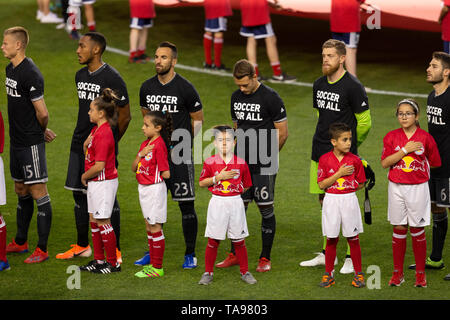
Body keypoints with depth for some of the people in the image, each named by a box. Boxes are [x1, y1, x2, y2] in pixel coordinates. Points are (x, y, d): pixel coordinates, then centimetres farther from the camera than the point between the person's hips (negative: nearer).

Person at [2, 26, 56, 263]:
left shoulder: (30, 74, -20)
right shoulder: (10, 69, 10)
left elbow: (42, 113, -20)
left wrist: (40, 131, 0)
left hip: (31, 143, -10)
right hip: (17, 141, 10)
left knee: (38, 192, -4)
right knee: (21, 191, 18)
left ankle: (42, 249, -1)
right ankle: (20, 242, 30)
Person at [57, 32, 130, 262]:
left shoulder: (112, 78, -13)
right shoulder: (80, 76, 10)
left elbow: (125, 116, -7)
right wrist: (84, 137, 18)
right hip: (80, 144, 7)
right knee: (79, 193, 11)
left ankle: (115, 250, 6)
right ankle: (82, 246, 23)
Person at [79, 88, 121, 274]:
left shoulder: (104, 133, -21)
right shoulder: (96, 129, 9)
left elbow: (99, 166, -23)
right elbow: (86, 149, 18)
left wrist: (84, 176, -8)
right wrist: (86, 143, -3)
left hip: (104, 182, -10)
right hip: (95, 183, 10)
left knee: (103, 222, -2)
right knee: (94, 220, 15)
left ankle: (113, 263, 6)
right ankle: (99, 260, 23)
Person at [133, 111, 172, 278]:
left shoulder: (159, 145, -18)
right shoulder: (145, 144, 9)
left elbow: (165, 174, -20)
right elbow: (134, 168, 7)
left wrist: (153, 174, -3)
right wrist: (140, 155, -9)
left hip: (155, 188, -9)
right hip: (144, 188, 9)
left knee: (155, 228, -4)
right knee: (149, 228, 15)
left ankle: (158, 268, 2)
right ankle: (153, 264, 23)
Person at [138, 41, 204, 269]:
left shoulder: (185, 88, -8)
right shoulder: (147, 87, 7)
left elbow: (198, 120, 0)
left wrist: (183, 143, -6)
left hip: (179, 156, -5)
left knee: (186, 205, -1)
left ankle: (190, 255, 6)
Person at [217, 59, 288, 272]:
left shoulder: (270, 98, -10)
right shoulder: (236, 97, 9)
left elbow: (282, 133, -6)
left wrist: (267, 156, 1)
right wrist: (238, 154, 10)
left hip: (264, 167, -5)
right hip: (241, 164, 5)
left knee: (266, 209, 1)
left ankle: (265, 258, 8)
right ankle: (235, 255, 16)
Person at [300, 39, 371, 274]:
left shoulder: (353, 87, -12)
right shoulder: (319, 85, 9)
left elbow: (365, 122, -6)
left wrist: (348, 145, 7)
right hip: (320, 153, 7)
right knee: (324, 202, 12)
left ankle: (351, 258, 5)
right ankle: (327, 254, 23)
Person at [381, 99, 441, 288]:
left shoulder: (425, 138, -2)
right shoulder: (391, 137, 1)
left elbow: (434, 164, 7)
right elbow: (384, 163, -8)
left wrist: (419, 172, 2)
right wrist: (405, 150, -14)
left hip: (418, 187, -1)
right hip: (396, 187, 1)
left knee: (417, 230, 3)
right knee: (399, 229, 6)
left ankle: (420, 274, 12)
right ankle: (397, 273, 15)